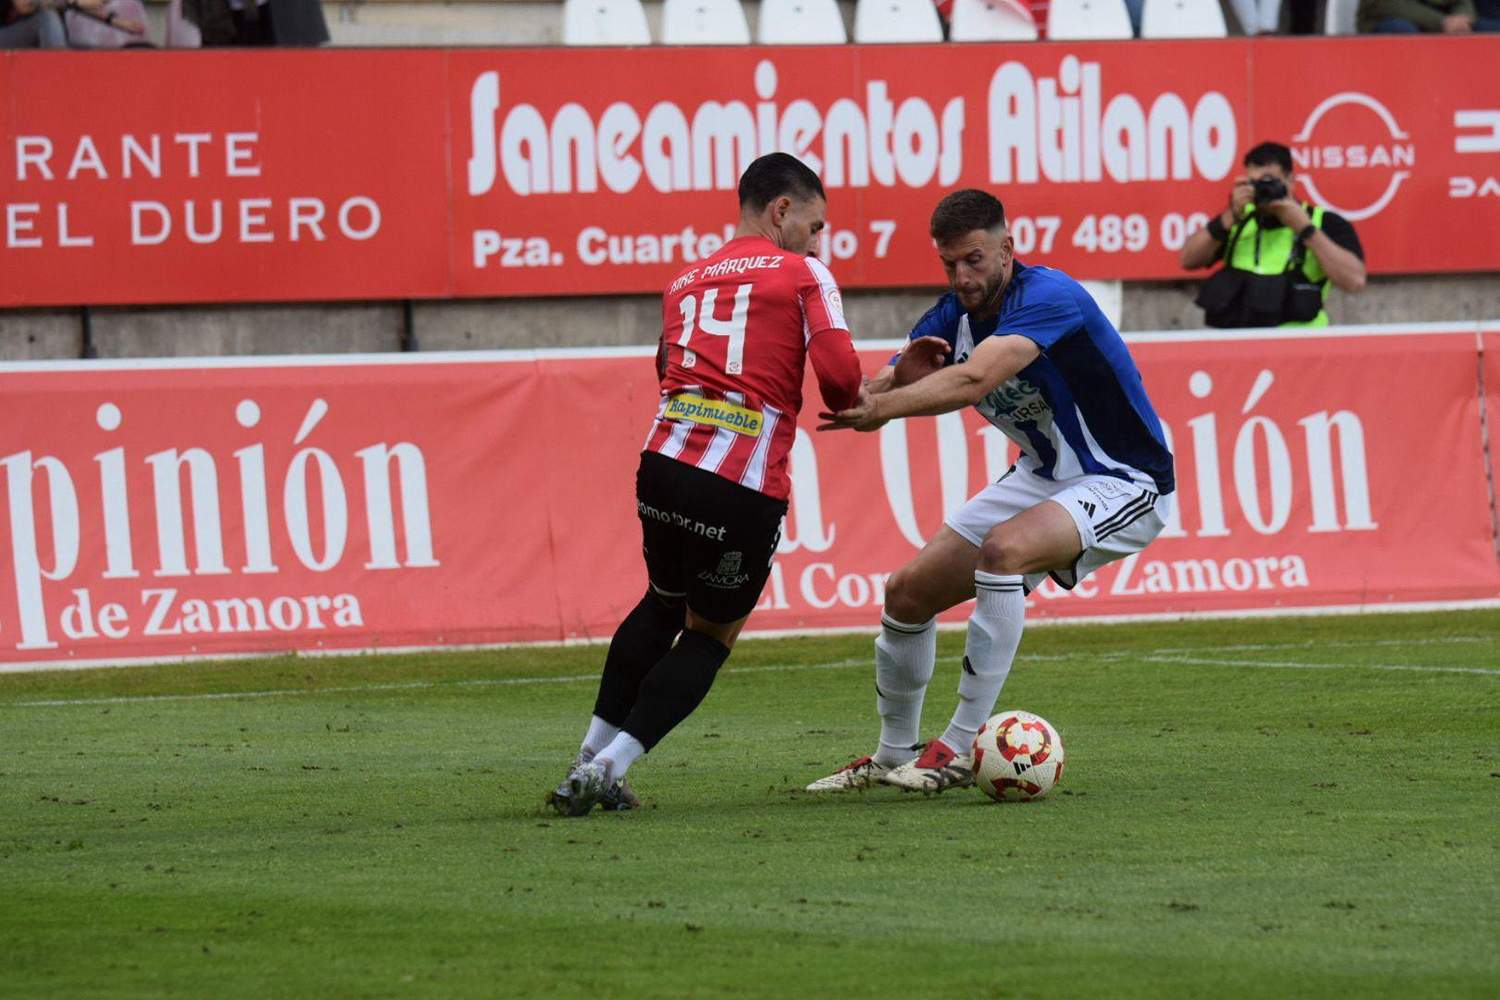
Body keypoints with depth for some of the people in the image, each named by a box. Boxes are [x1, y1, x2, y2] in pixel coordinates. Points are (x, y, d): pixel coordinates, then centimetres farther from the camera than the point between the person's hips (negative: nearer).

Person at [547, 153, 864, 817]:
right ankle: (609, 769, 3)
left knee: (664, 604, 27)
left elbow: (667, 370, 16)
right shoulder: (802, 275, 6)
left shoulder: (684, 284, 23)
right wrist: (849, 405, 14)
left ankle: (588, 764, 26)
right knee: (711, 632, 13)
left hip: (665, 463, 5)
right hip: (747, 489, -5)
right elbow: (839, 371, -7)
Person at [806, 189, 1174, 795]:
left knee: (1005, 549, -35)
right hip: (1044, 475, 9)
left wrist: (881, 406, -48)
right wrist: (896, 377, -29)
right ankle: (893, 757, 25)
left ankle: (961, 749, -28)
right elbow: (873, 396, -7)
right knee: (909, 592, 4)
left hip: (1123, 485, -9)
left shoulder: (1049, 298, -27)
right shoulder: (954, 315, -2)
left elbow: (973, 381, -42)